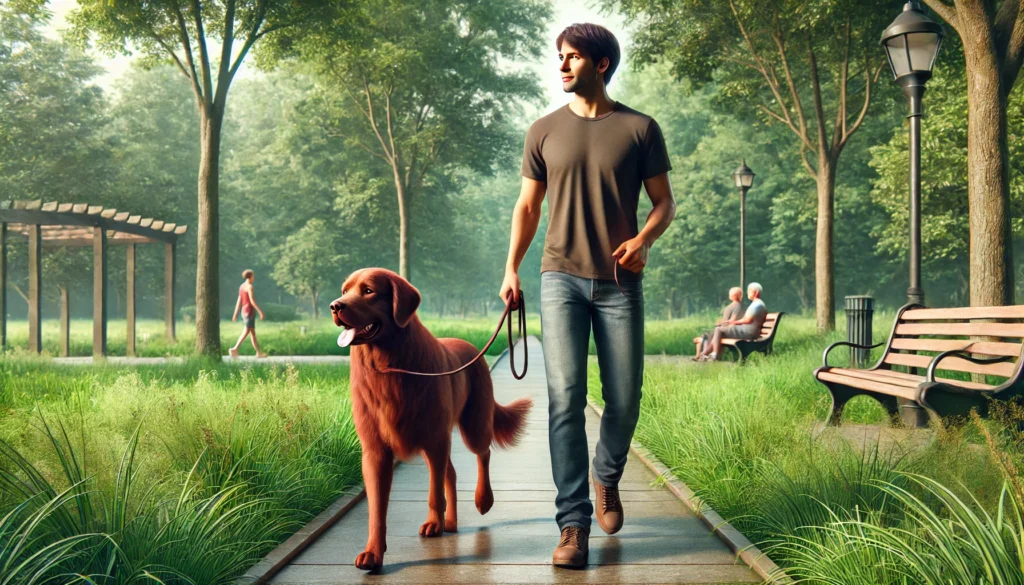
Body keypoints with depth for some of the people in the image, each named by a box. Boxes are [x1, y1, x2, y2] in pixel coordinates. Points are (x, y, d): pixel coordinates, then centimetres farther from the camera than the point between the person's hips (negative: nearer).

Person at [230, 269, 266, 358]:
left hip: (244, 311, 9)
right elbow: (252, 301, -19)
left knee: (253, 332, 9)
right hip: (249, 311, -9)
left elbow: (239, 301, 15)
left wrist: (235, 314, 15)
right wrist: (260, 311, -18)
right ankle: (235, 349, -16)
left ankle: (258, 352, 11)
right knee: (246, 332, -9)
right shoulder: (249, 287, -13)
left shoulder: (241, 286, 14)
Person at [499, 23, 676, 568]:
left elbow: (664, 201, 7)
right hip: (561, 278, 0)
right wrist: (511, 268, 3)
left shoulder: (640, 129, 3)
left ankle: (607, 476, 35)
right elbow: (528, 205, 13)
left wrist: (643, 239, -14)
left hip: (619, 282, 0)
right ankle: (573, 524, -6)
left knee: (624, 398, 4)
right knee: (565, 396, -10)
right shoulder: (544, 132, 8)